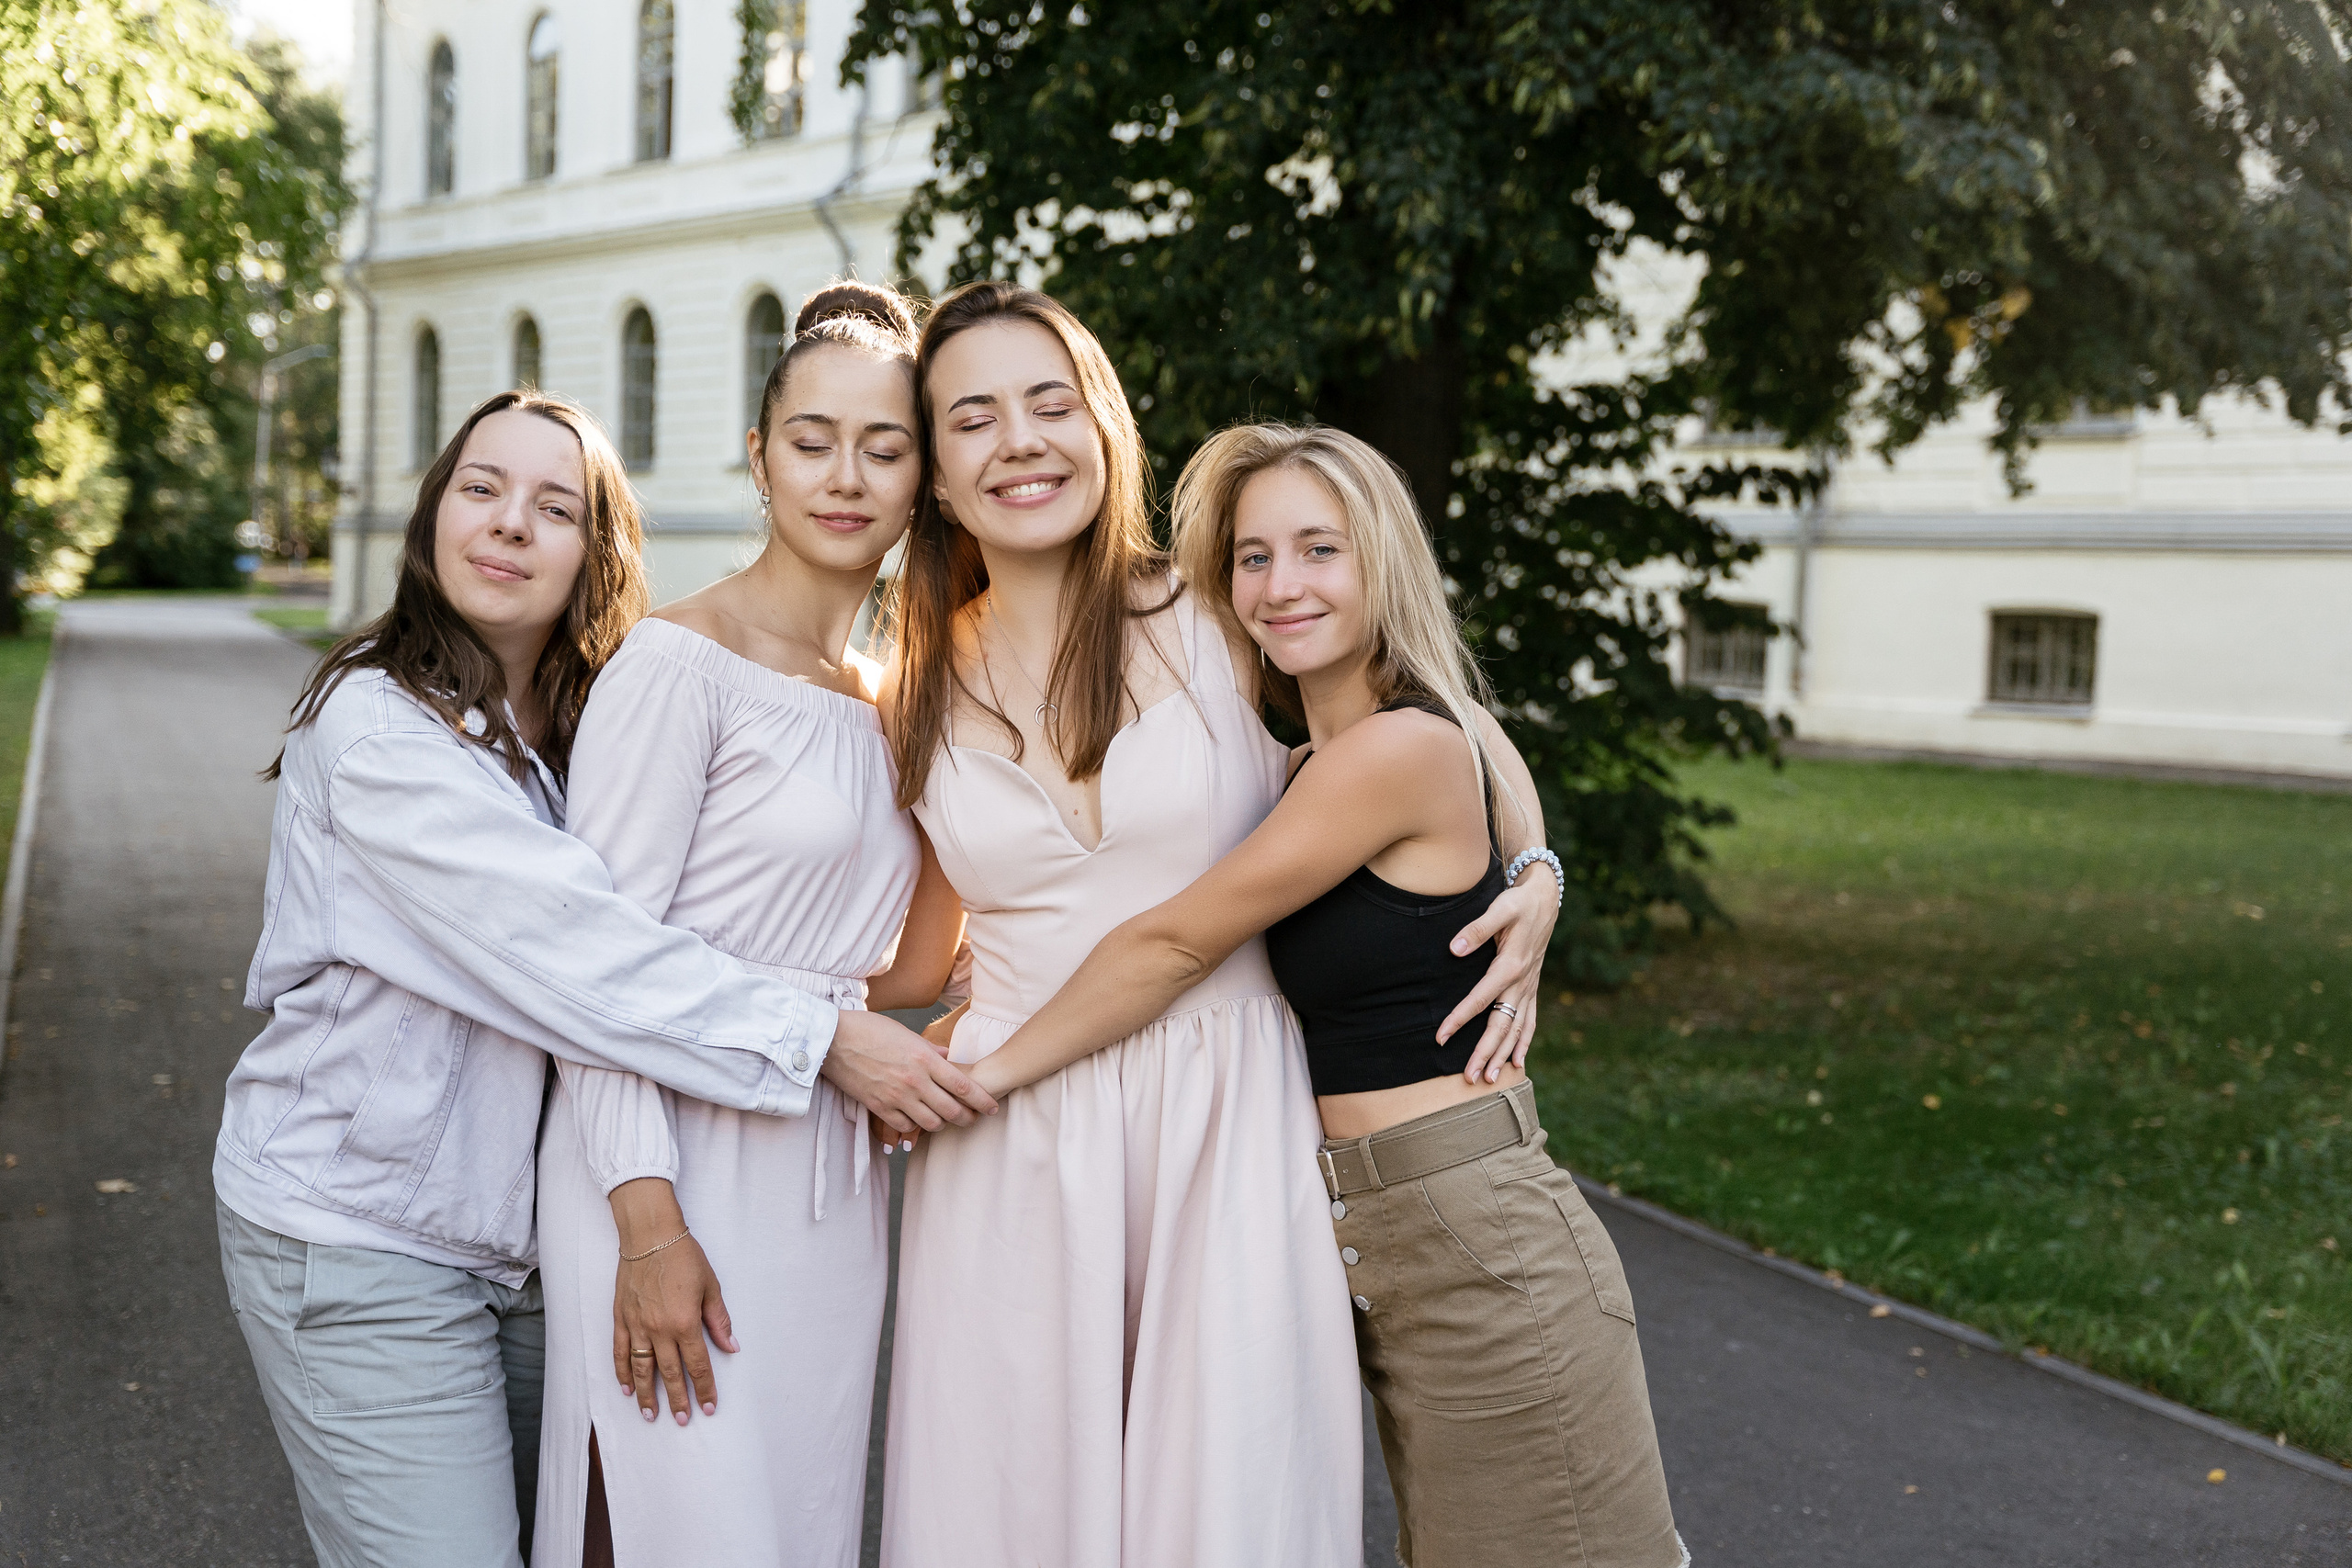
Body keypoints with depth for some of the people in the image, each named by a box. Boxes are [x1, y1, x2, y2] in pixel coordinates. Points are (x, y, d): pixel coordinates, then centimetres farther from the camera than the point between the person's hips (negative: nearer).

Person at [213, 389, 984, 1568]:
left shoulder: (593, 726, 8)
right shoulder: (375, 723, -16)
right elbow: (561, 942, -24)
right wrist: (822, 1041, -24)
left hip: (530, 1230, 7)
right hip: (362, 1237, -7)